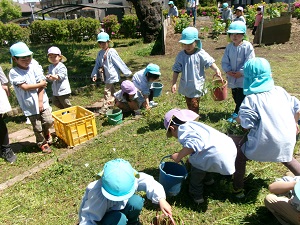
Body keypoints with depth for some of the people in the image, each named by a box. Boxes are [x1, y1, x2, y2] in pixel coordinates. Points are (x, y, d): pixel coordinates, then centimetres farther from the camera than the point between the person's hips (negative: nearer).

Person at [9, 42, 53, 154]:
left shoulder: (34, 66, -4)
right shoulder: (14, 73, -10)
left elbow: (42, 84, -8)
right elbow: (25, 87, -17)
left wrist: (40, 101, -12)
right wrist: (41, 84, -10)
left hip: (42, 101, 2)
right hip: (29, 105, -2)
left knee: (49, 121, 3)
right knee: (37, 127, 7)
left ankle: (46, 131, 38)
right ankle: (42, 143, 30)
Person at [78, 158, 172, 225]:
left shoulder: (130, 178, -30)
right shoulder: (97, 195, -42)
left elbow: (148, 182, -18)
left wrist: (161, 199, -29)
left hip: (118, 207, 5)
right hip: (100, 217, -4)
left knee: (137, 202, -24)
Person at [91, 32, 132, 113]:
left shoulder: (111, 52, -14)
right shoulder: (100, 53, 6)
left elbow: (119, 62, -13)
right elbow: (97, 64, 12)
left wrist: (127, 72, -11)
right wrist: (94, 74, 4)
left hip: (112, 75, -7)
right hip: (106, 76, 7)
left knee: (107, 91, -6)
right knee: (112, 91, 18)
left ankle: (104, 108, 3)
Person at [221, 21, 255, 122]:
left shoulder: (247, 46, -13)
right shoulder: (229, 47, 2)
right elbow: (224, 61, 3)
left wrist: (241, 72, -18)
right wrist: (228, 71, -12)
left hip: (244, 78, -5)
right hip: (232, 78, 6)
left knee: (241, 98, -2)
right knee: (235, 97, 17)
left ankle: (236, 114, 10)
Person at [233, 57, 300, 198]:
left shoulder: (251, 99, -16)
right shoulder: (280, 91, 1)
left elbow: (246, 125, -18)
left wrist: (238, 119, 3)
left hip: (265, 143, -6)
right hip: (287, 141, 6)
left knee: (240, 156, 17)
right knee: (287, 158, 37)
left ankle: (238, 189, 24)